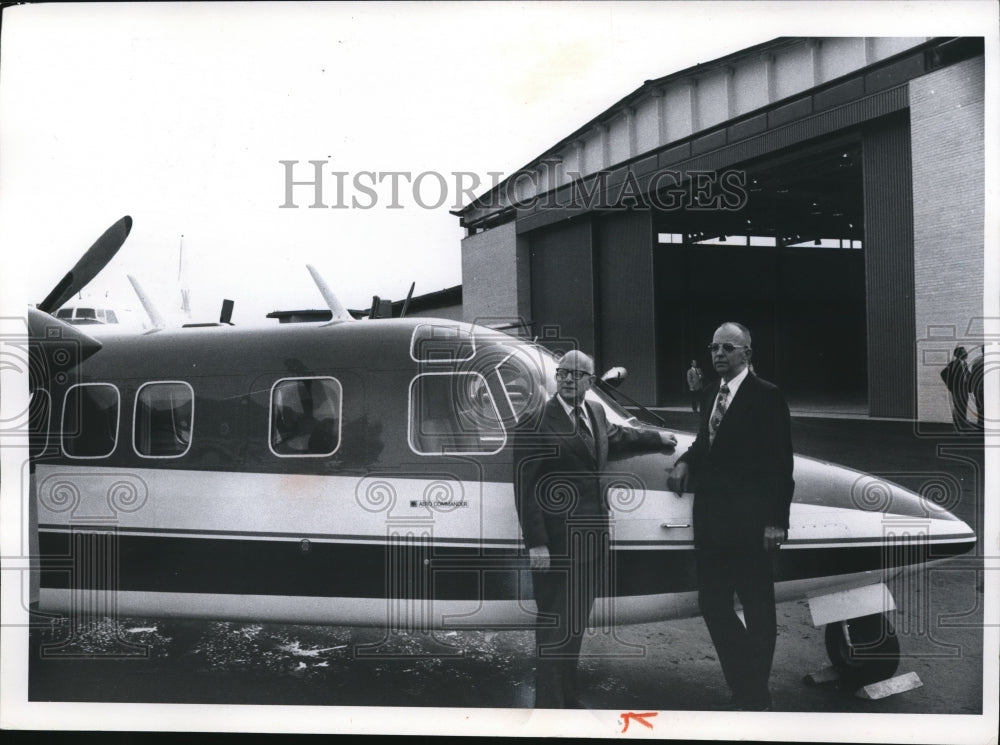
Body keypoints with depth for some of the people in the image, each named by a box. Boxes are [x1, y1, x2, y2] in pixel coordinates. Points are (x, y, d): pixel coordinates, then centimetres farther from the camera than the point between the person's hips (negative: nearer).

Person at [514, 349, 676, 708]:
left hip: (593, 539, 8)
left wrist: (655, 436, 41)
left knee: (576, 624, 17)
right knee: (555, 626, -2)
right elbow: (525, 488, -16)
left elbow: (614, 436, 34)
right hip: (557, 544, -8)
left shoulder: (596, 412, 10)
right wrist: (536, 543, -20)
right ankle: (549, 705, 8)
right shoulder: (536, 423, -14)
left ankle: (567, 697, 30)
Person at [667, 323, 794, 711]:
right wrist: (686, 460, 0)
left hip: (748, 522, -7)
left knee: (758, 611, 6)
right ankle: (744, 688, 25)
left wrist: (776, 521, -14)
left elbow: (780, 462, -10)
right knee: (712, 605, 9)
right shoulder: (711, 393, 12)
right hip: (710, 519, 7)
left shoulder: (767, 396, -8)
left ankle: (755, 699, 19)